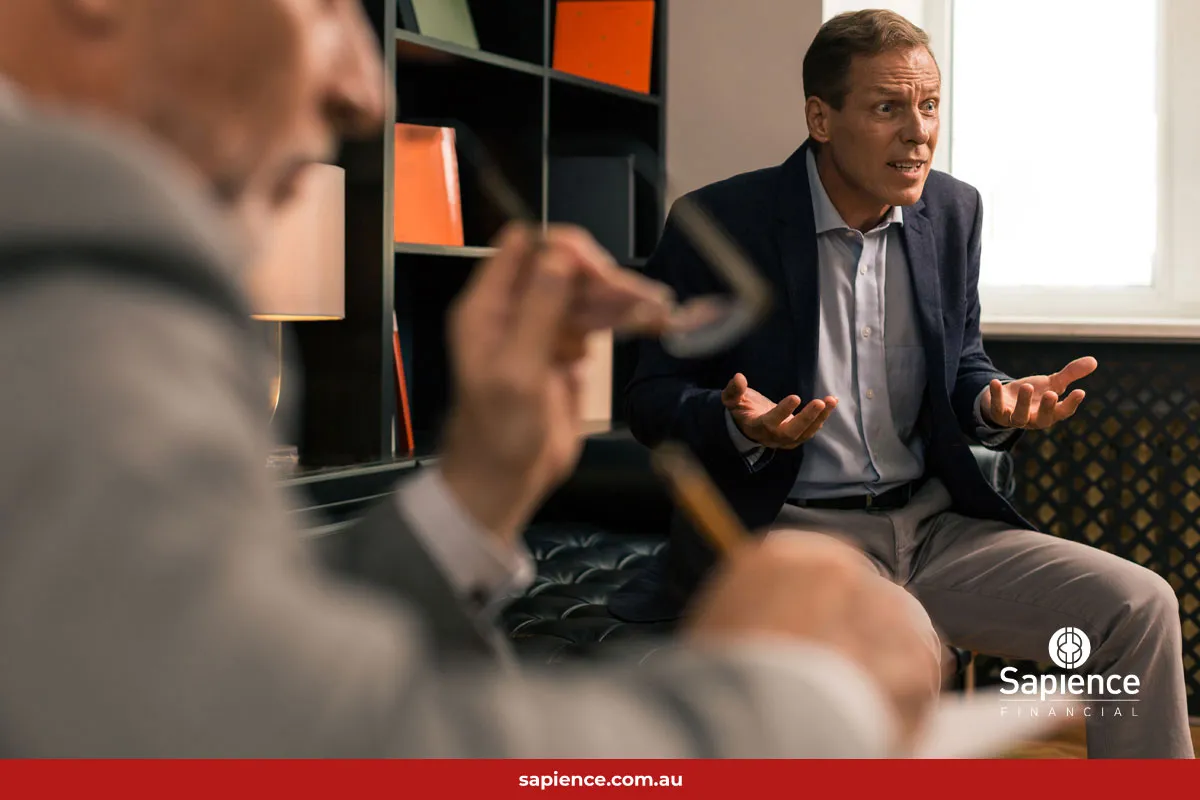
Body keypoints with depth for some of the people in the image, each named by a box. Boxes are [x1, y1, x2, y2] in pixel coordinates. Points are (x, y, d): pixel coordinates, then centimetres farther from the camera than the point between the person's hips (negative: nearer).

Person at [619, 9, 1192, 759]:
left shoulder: (954, 211, 8)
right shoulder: (722, 221, -7)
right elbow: (651, 396, -2)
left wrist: (997, 403, -6)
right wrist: (741, 423, -24)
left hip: (934, 526, 5)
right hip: (790, 529, -5)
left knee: (1140, 605, -10)